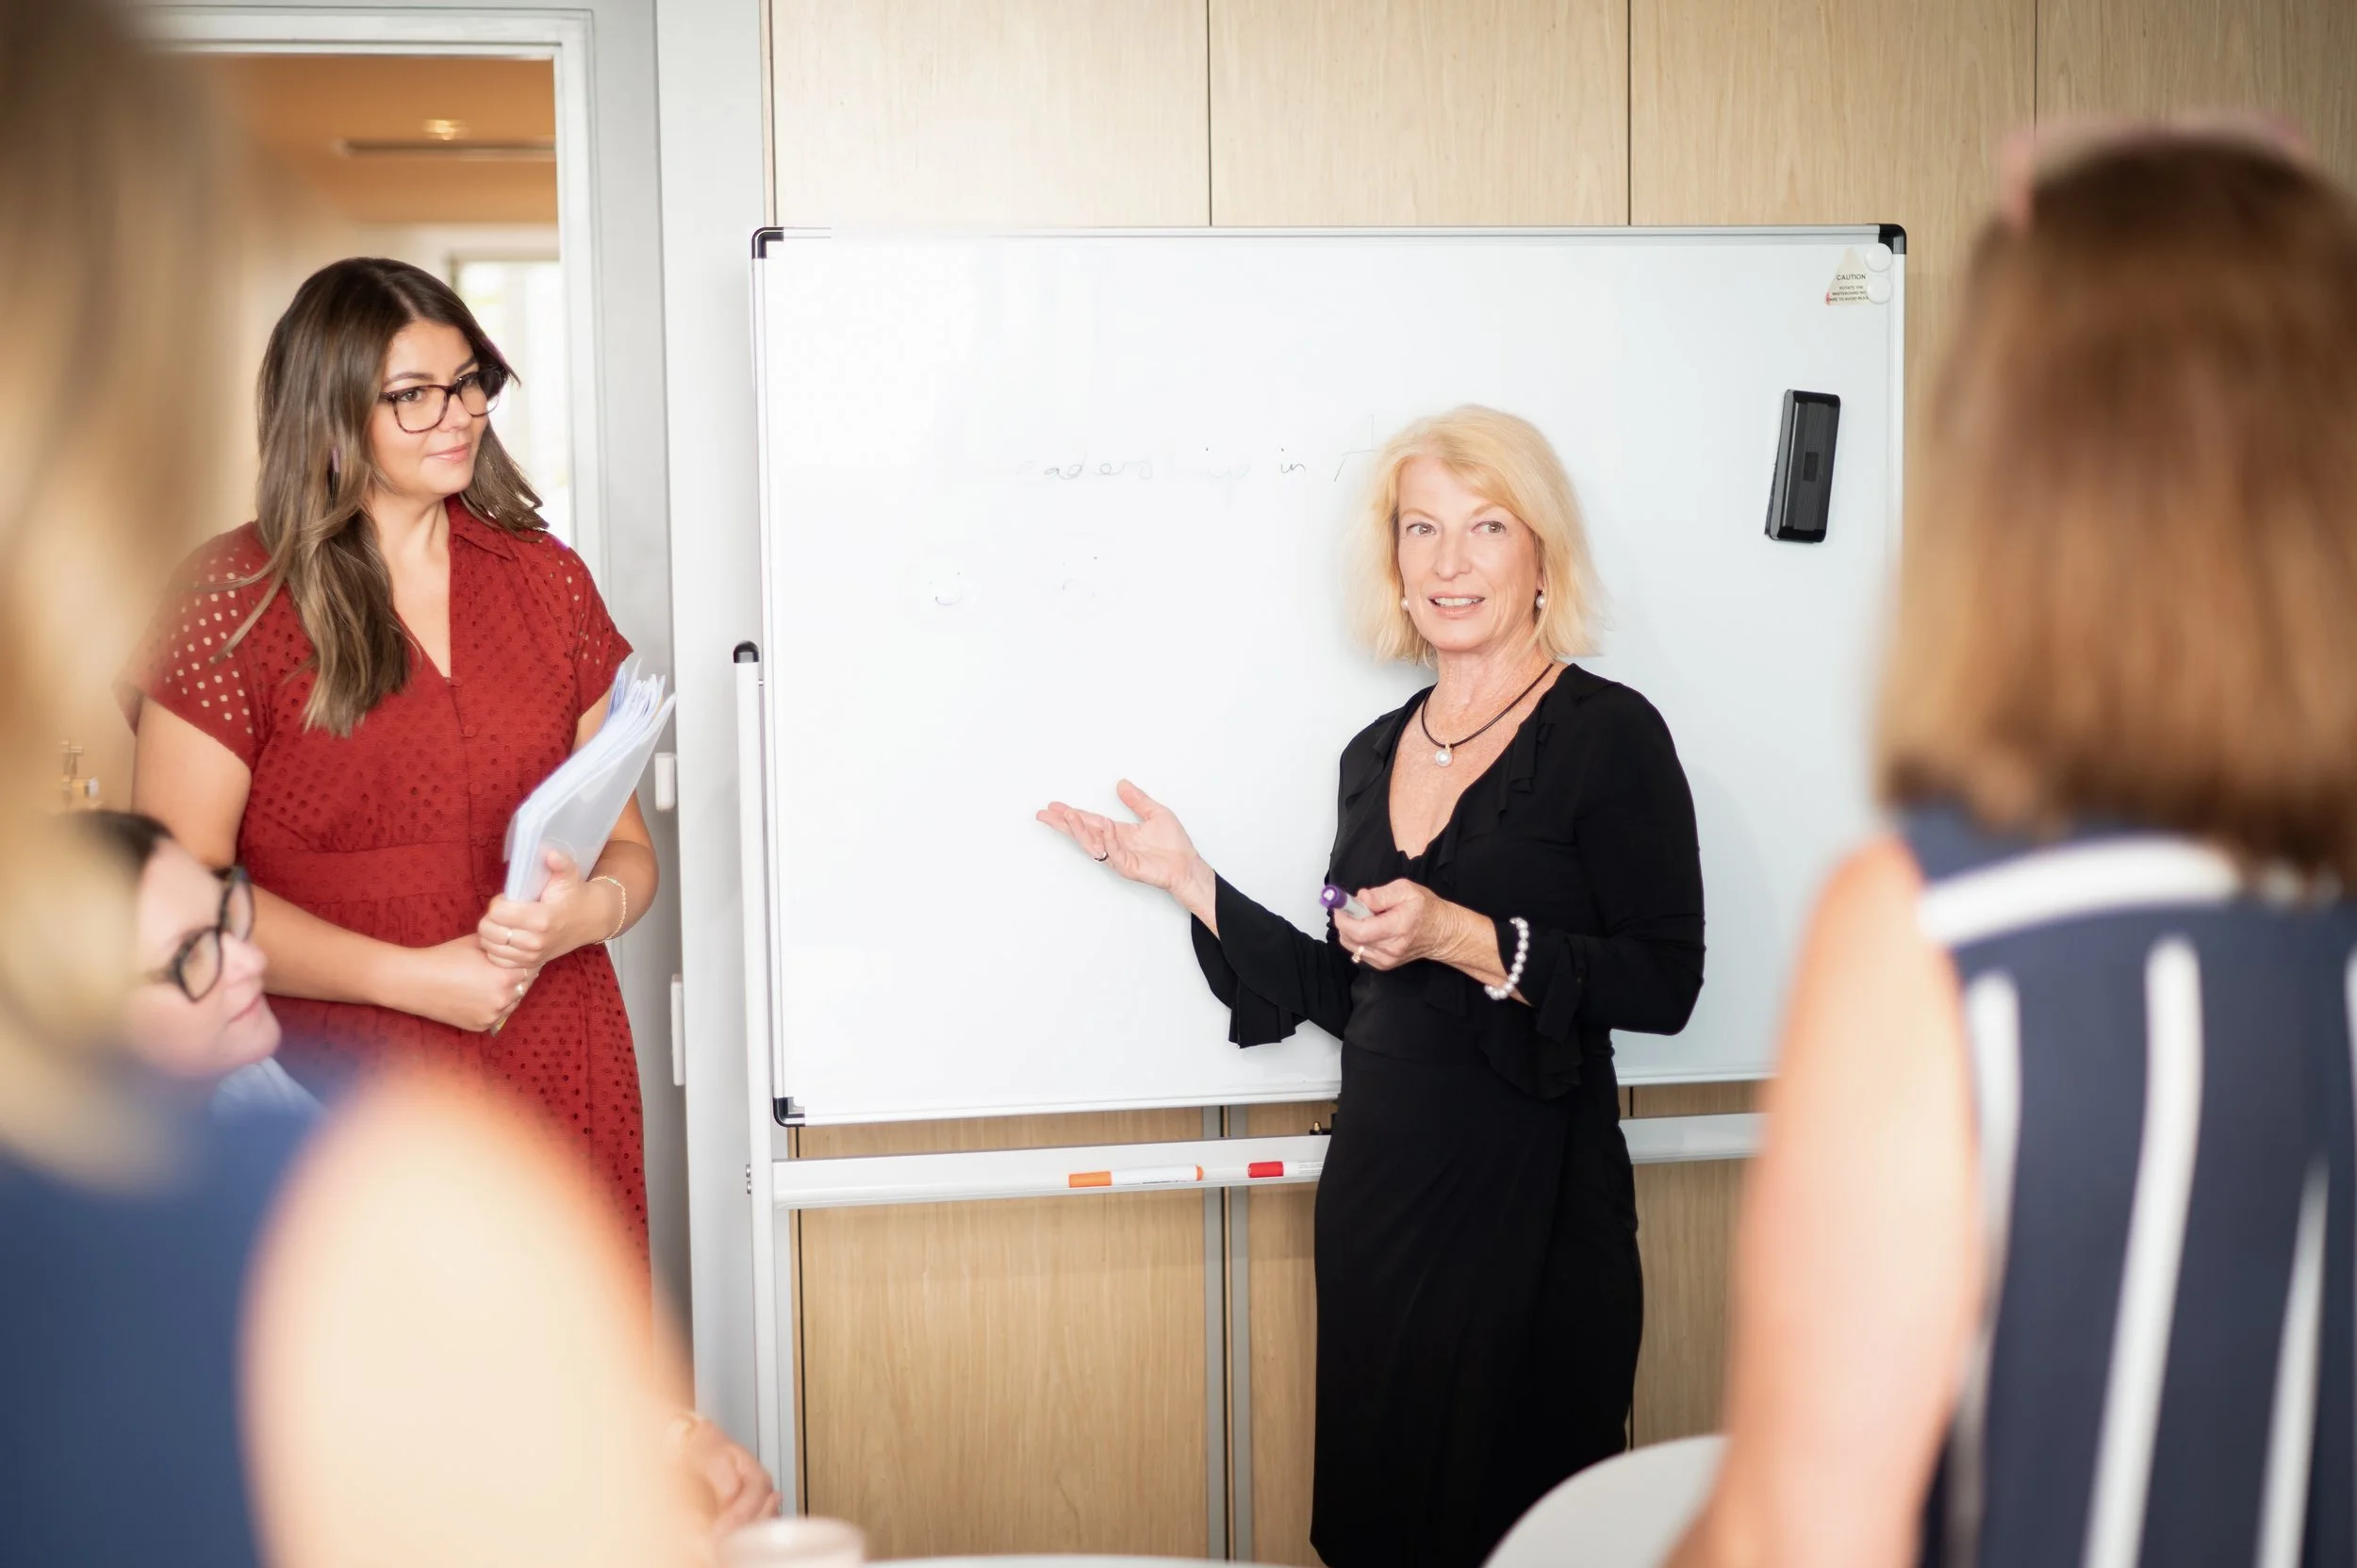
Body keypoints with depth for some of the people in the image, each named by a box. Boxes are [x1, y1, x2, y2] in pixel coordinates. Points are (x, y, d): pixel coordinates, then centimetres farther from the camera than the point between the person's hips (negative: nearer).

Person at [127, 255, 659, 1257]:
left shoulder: (546, 581, 12)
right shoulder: (236, 601, -2)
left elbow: (628, 842, 13)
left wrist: (594, 905, -10)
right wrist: (411, 977, -13)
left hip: (559, 1091, 3)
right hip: (342, 1095, -3)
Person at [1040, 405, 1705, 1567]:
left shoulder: (1607, 734, -7)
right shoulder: (1375, 754, 11)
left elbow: (1664, 985, -13)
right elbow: (1351, 995, 13)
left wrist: (1464, 937, -21)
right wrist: (1192, 884, 10)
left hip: (1530, 1199, -6)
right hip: (1377, 1182, 6)